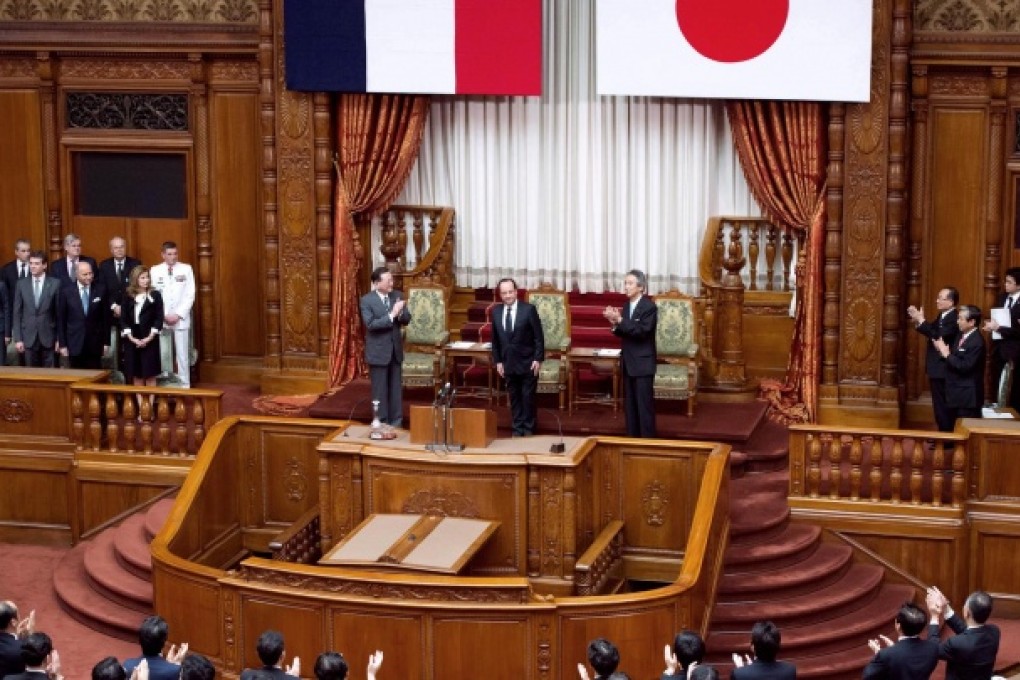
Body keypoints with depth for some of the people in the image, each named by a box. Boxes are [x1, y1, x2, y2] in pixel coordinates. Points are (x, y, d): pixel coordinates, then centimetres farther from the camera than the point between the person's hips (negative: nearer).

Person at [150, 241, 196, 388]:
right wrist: (163, 315, -8)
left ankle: (185, 385, 8)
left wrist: (178, 314, -10)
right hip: (161, 319, 0)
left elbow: (190, 295, -1)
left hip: (181, 319, 0)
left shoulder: (186, 269, 2)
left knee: (182, 353, 1)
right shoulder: (155, 271, 3)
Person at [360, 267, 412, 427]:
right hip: (378, 351, -5)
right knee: (380, 389, 3)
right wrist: (392, 315, -27)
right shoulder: (367, 300, -12)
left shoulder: (397, 295, 3)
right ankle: (382, 422, 11)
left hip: (395, 348, 5)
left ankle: (396, 421, 18)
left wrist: (400, 313, -19)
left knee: (395, 388, 10)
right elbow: (370, 324, -21)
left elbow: (407, 320, 3)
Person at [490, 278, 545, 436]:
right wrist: (498, 361, 5)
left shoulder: (529, 309, -11)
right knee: (514, 397, 10)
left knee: (528, 397, 4)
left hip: (527, 362, -3)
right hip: (508, 363, 4)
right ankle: (517, 428, 19)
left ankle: (528, 429, 16)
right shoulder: (496, 312, 2)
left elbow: (539, 337, -8)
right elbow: (495, 339, 9)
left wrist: (538, 359, -12)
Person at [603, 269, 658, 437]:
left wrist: (620, 320, -25)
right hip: (628, 362, 7)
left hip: (643, 363, -7)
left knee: (644, 404, -5)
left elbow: (642, 331, -23)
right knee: (630, 404, 11)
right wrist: (615, 324, -9)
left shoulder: (649, 307, -12)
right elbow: (624, 333, 11)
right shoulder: (627, 306, 10)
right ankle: (632, 438, 18)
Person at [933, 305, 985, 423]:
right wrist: (943, 351, -4)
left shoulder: (977, 342, -19)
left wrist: (947, 354, -19)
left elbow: (964, 366, -25)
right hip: (956, 394, 9)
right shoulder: (962, 336, 10)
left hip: (967, 396, -9)